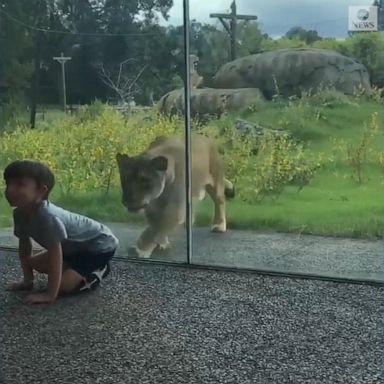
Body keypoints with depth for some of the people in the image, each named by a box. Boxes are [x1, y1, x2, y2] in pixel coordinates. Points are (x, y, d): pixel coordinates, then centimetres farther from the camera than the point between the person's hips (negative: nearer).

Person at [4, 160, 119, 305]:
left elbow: (55, 254, -35)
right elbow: (24, 246, 3)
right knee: (35, 263, 13)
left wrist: (50, 295, -32)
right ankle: (85, 268, 18)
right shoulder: (20, 213, -9)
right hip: (77, 246, 9)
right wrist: (27, 280, 4)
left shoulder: (48, 216, -36)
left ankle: (98, 271, 3)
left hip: (100, 245, -9)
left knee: (64, 285, -23)